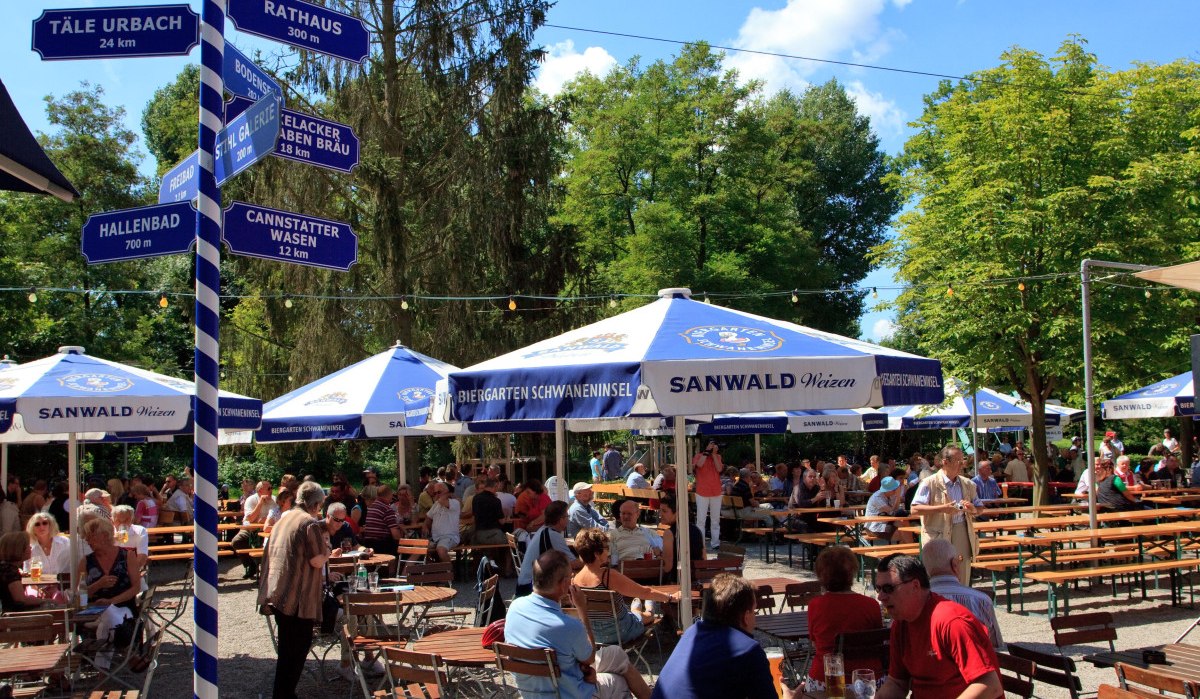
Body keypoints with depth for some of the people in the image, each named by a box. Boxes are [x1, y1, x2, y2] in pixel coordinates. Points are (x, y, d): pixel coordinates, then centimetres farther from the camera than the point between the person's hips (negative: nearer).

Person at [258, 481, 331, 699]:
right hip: (297, 596, -9)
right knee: (298, 647, 1)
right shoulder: (310, 523, -13)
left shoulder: (284, 518, 13)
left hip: (276, 590, 9)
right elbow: (317, 561, -15)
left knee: (288, 647, 18)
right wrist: (326, 546, 4)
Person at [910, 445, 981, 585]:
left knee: (962, 580, 9)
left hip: (962, 535, 6)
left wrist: (972, 509, -3)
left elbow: (979, 508, 21)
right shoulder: (930, 483, -6)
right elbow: (914, 509, -12)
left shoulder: (967, 484, 13)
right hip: (938, 537, -5)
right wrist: (941, 508, -20)